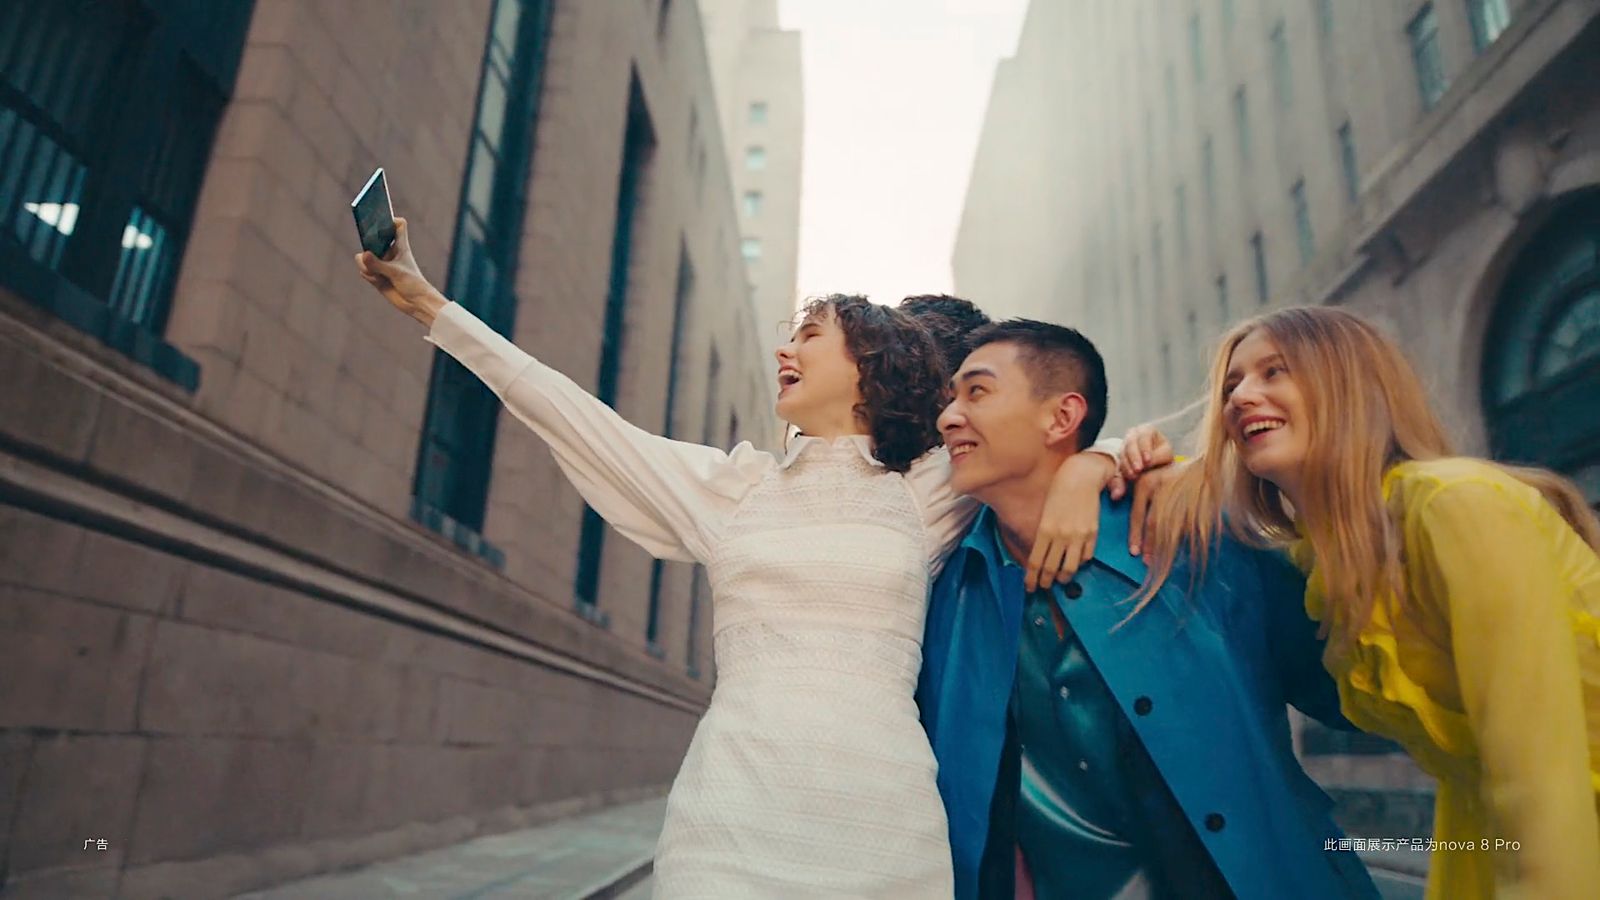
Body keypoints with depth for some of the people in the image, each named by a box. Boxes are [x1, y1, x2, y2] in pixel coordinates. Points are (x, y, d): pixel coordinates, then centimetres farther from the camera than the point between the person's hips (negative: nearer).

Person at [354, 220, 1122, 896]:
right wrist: (428, 304, 13)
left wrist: (1087, 468, -7)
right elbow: (565, 412, 10)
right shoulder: (733, 485, 11)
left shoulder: (928, 495, 8)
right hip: (733, 820, 1)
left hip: (887, 828, 0)